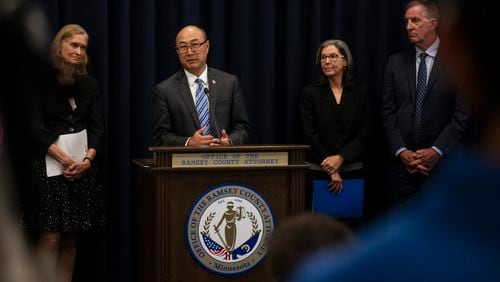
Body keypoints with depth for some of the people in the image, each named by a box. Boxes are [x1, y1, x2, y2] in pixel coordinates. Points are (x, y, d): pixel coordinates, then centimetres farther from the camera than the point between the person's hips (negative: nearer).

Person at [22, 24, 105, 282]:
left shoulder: (89, 84, 10)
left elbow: (97, 127, 6)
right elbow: (36, 127, -9)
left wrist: (87, 159, -10)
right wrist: (64, 159, -15)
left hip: (83, 165, 4)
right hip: (49, 163, -4)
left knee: (71, 236, 5)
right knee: (51, 235, -9)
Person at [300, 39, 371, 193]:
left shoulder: (360, 92, 6)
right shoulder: (311, 93, 3)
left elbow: (364, 134, 1)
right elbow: (310, 135, -4)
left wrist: (340, 158, -13)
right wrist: (331, 170, -12)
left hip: (353, 169, 1)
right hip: (321, 171, -1)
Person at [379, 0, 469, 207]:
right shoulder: (396, 63, 10)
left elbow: (463, 113, -5)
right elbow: (387, 112, 6)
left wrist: (437, 151, -13)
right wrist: (401, 151, -6)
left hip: (442, 163, -3)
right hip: (402, 163, 3)